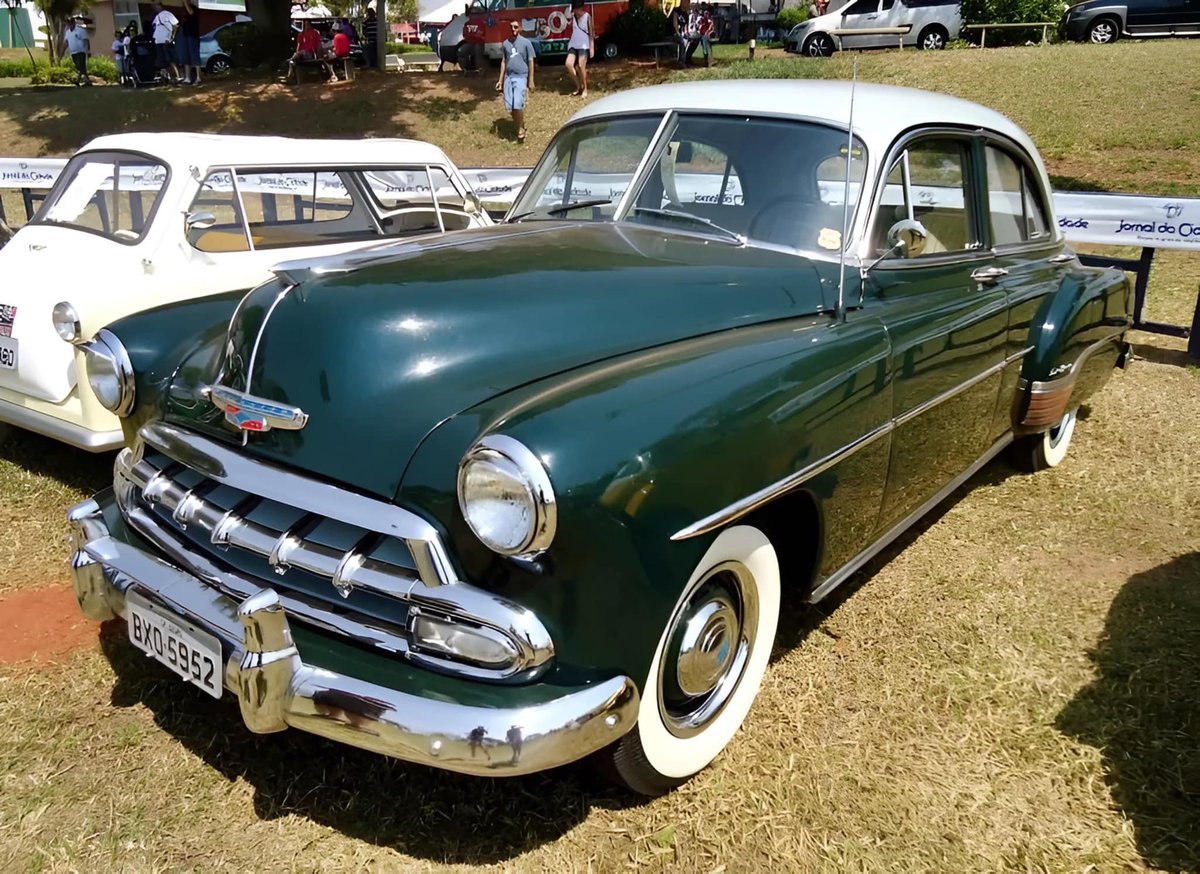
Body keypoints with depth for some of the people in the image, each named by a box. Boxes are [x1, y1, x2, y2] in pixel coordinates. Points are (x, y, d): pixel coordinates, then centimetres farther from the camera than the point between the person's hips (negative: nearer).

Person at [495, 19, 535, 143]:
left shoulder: (526, 43, -1)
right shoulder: (505, 43, 10)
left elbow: (531, 62, 0)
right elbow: (503, 62, 15)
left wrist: (531, 81, -4)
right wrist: (501, 80, 11)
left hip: (521, 77, -5)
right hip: (508, 77, 5)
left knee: (518, 105, -14)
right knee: (509, 106, 3)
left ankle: (521, 129, 4)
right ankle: (520, 126, 22)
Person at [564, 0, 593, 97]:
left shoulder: (587, 17, -5)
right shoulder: (572, 16, 6)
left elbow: (591, 33, -4)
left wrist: (592, 48, -7)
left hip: (584, 45, -4)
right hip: (573, 45, 4)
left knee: (581, 66, -12)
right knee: (569, 64, -11)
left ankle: (585, 89, 3)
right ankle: (578, 86, 5)